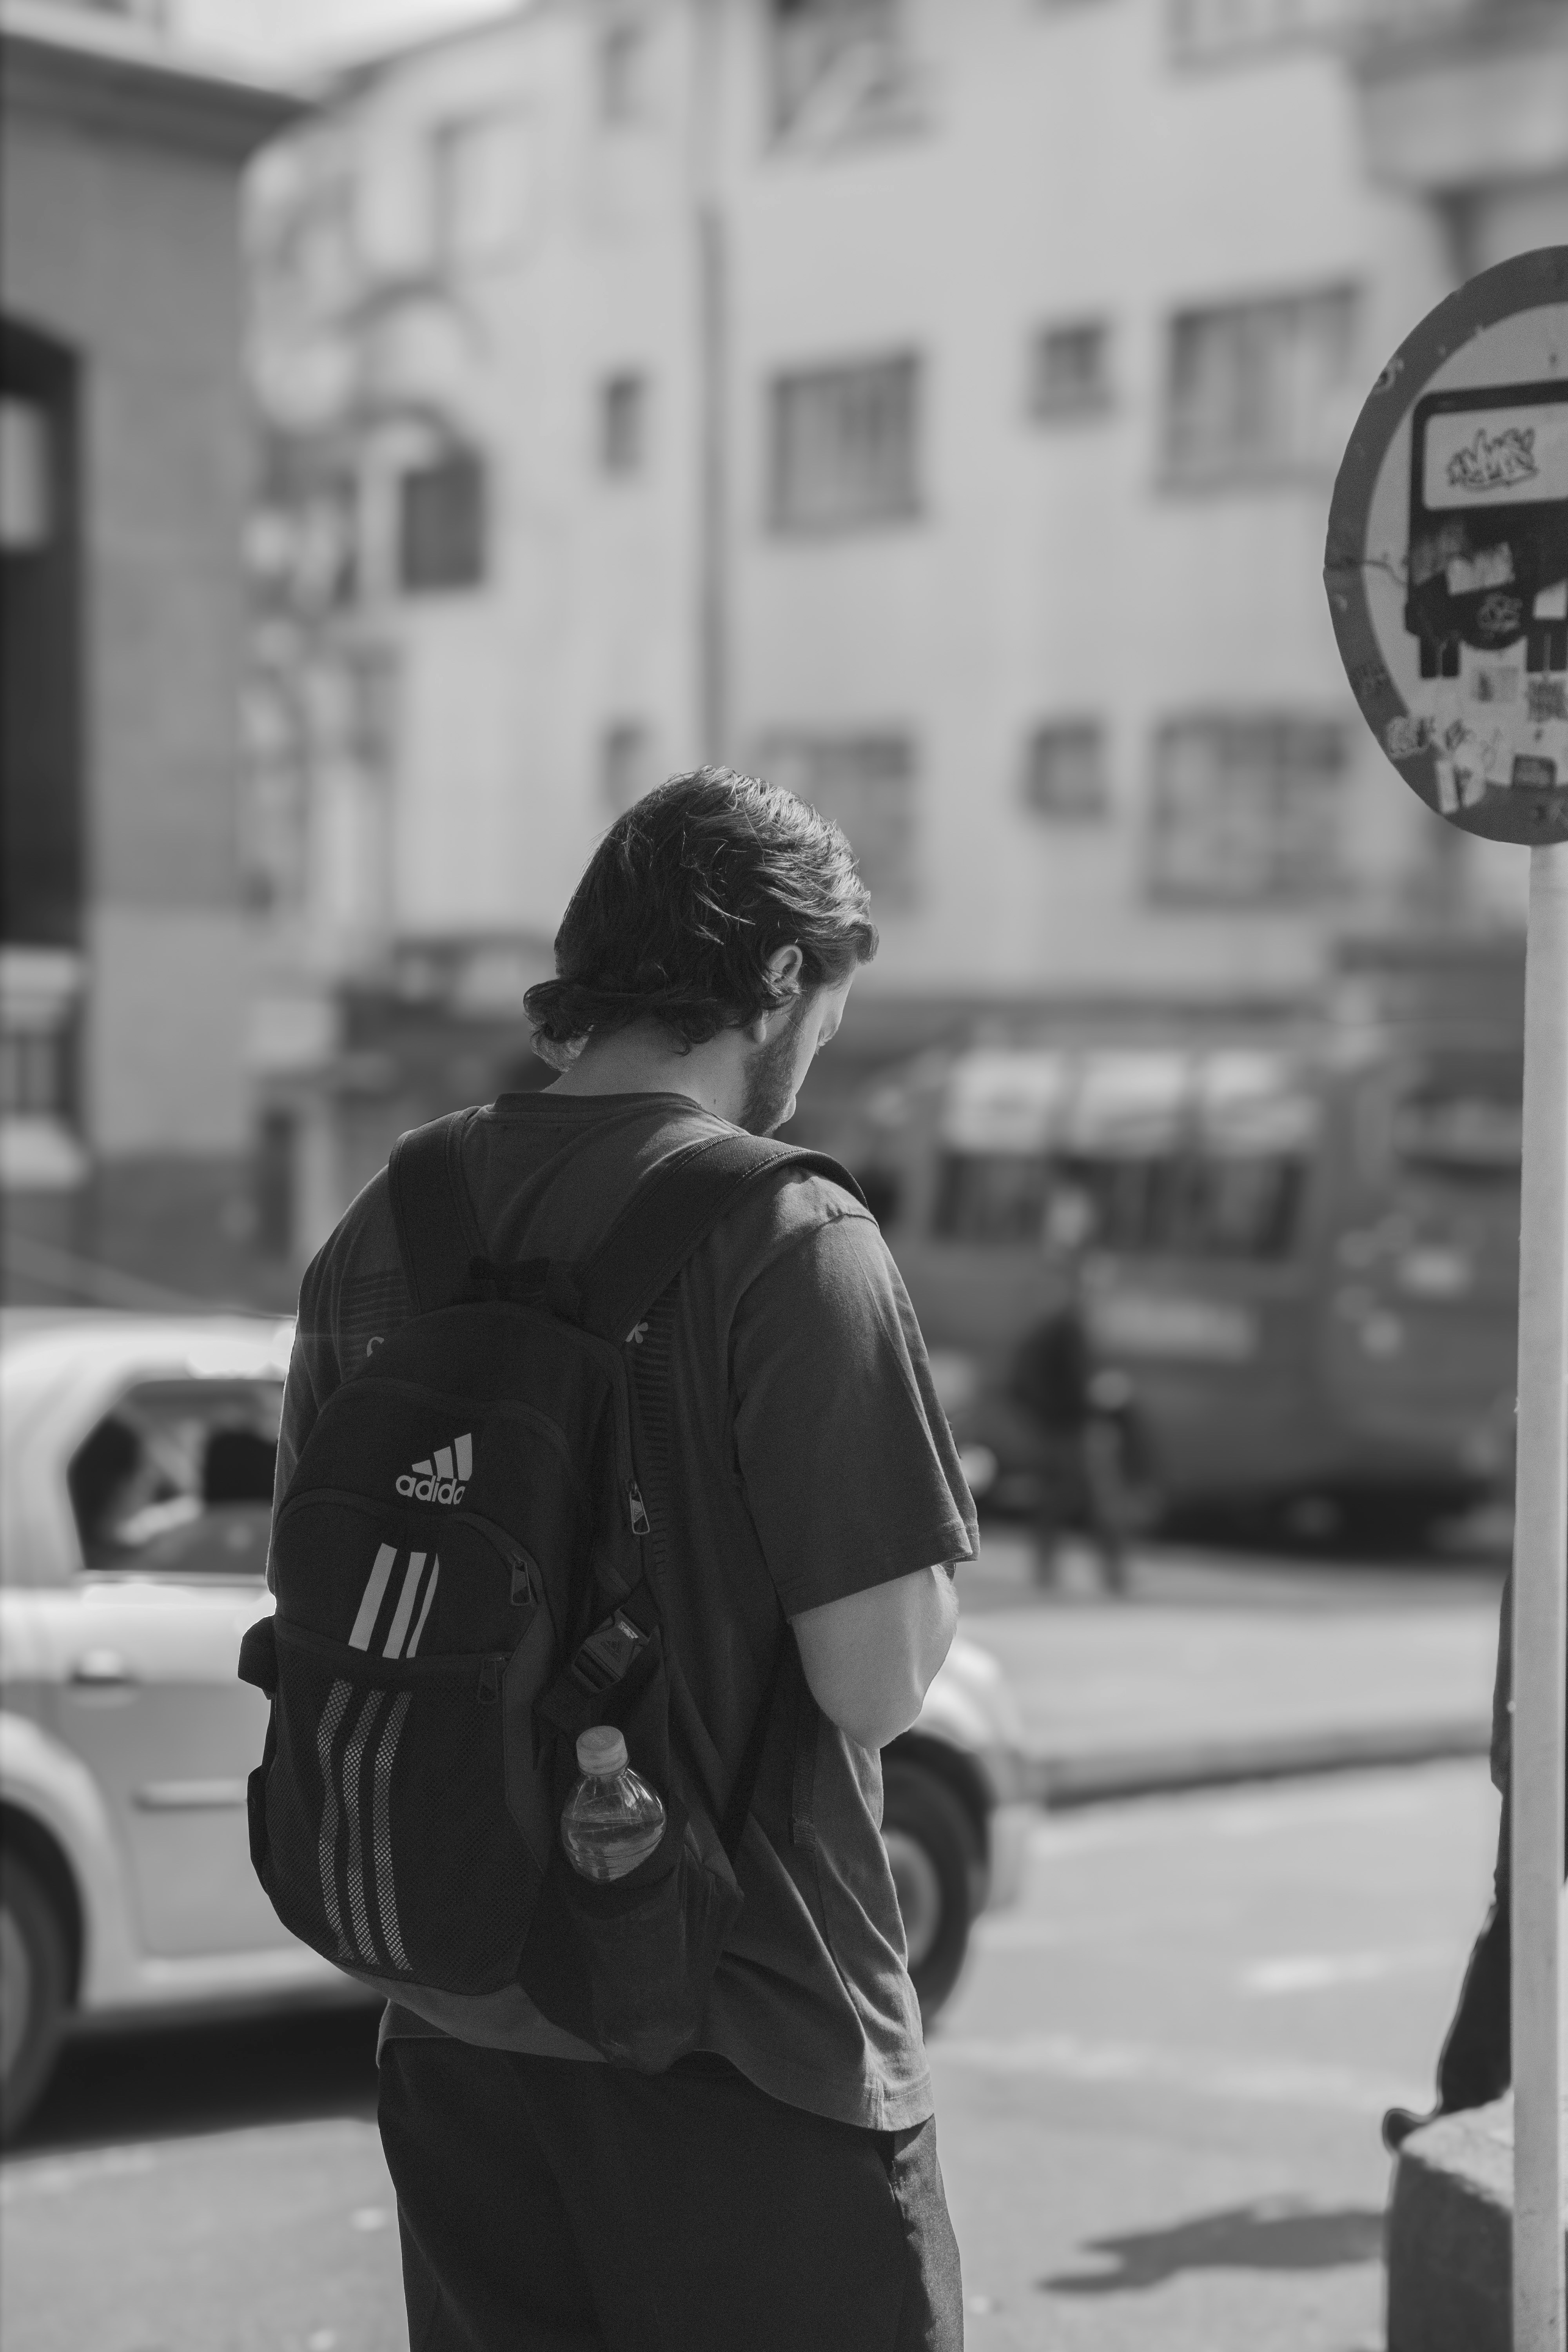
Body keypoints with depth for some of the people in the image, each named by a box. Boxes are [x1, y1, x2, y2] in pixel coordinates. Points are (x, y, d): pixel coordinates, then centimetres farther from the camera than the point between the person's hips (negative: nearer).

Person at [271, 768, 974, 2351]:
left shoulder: (380, 1227, 4)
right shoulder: (788, 1240, -15)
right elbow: (879, 1683, -18)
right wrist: (924, 1561, 2)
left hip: (456, 2026, 6)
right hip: (735, 2038, -6)